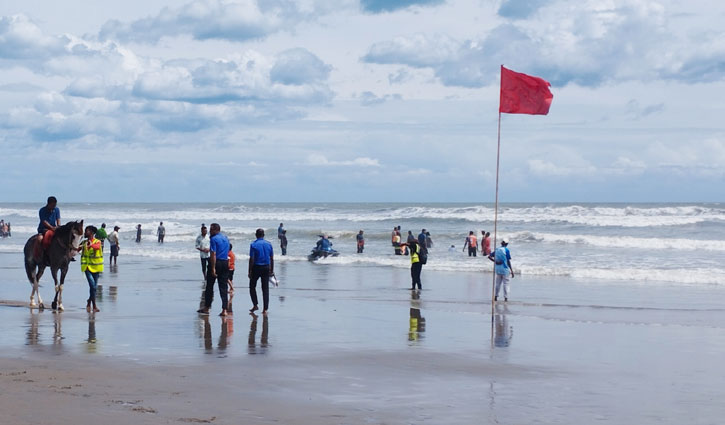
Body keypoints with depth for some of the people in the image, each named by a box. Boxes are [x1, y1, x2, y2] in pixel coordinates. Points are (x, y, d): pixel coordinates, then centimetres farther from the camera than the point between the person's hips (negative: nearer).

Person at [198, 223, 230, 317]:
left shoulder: (214, 239, -11)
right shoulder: (226, 238, 13)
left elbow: (213, 254, -17)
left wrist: (213, 268, -20)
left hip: (216, 263, -6)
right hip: (225, 263, 6)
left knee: (209, 286, 7)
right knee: (223, 287, 4)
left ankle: (206, 308, 14)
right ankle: (224, 310, -4)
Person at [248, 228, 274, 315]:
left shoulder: (253, 245, -9)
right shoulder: (269, 244, 3)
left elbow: (251, 259, -11)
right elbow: (272, 258, 6)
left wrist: (249, 271, -7)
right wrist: (271, 270, 14)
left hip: (256, 268, -3)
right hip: (266, 268, 3)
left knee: (252, 286, 14)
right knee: (265, 288, 5)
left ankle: (255, 305, 5)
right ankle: (265, 309, 2)